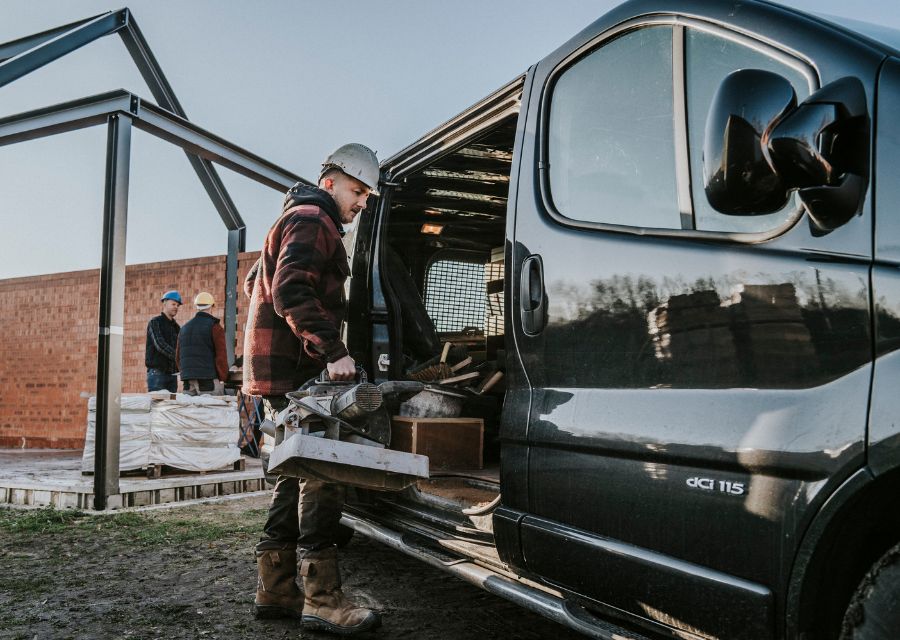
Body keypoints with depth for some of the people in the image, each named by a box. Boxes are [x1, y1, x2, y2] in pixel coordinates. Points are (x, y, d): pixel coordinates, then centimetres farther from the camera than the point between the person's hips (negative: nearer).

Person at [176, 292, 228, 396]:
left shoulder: (184, 328, 17)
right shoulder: (214, 326, -3)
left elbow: (178, 356, 21)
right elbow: (221, 355, -8)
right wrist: (222, 378, -2)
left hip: (187, 382, 6)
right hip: (208, 380, -6)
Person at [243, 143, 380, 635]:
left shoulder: (300, 220, 26)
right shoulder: (311, 221, -8)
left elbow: (255, 282, 35)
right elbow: (291, 291, -23)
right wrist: (332, 350, -28)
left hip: (283, 374, 11)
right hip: (296, 373, -11)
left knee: (295, 477, 12)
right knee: (320, 479, -11)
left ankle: (275, 591, 16)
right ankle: (322, 600, -8)